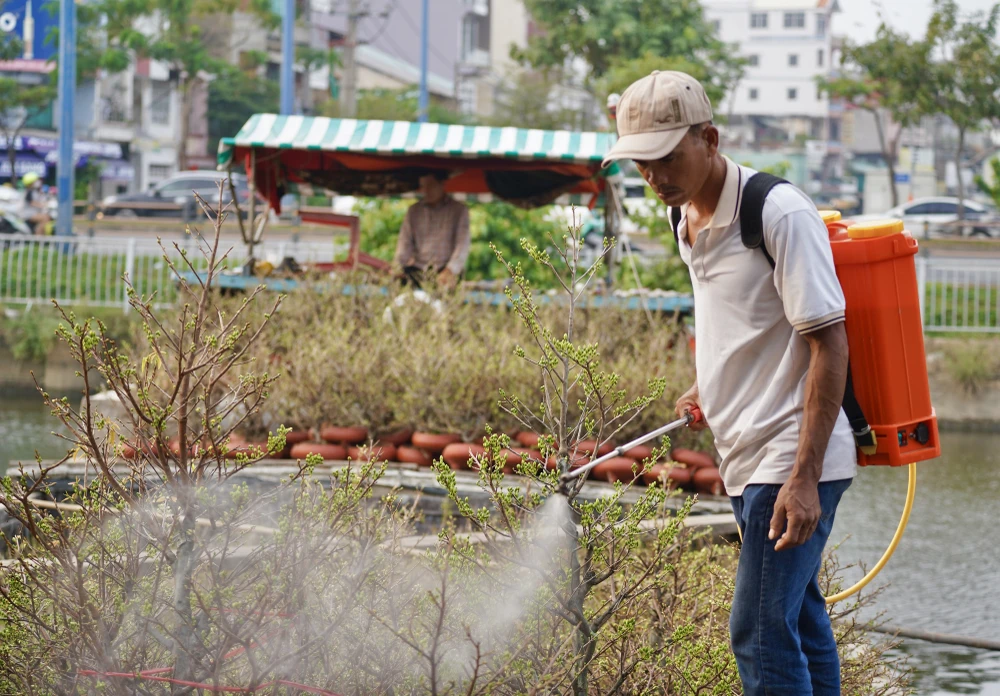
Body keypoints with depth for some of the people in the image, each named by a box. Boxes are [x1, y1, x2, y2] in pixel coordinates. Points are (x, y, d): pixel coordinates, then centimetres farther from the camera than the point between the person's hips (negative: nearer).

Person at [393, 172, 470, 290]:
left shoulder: (459, 210, 6)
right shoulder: (414, 210, 17)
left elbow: (462, 245, -5)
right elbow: (405, 243, 9)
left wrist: (450, 271, -22)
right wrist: (398, 268, -11)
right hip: (418, 270, 3)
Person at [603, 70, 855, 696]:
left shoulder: (780, 213, -16)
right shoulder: (692, 222, 12)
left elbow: (829, 344, -18)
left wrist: (803, 476, -22)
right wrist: (713, 394, 13)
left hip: (791, 462, -9)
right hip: (750, 460, 9)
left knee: (760, 633, -13)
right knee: (800, 627, 14)